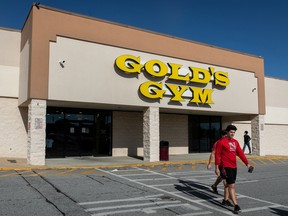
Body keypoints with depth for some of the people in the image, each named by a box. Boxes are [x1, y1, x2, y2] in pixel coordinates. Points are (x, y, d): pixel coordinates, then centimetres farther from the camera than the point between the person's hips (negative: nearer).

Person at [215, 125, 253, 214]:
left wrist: (247, 164, -3)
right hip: (225, 167, -7)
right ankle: (236, 205, -10)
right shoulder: (221, 142, -9)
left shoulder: (235, 142, 10)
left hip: (234, 167, 7)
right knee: (231, 186, -11)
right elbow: (217, 155, -8)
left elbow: (240, 153, 7)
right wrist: (217, 167, -10)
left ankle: (225, 200, 35)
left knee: (228, 184, 19)